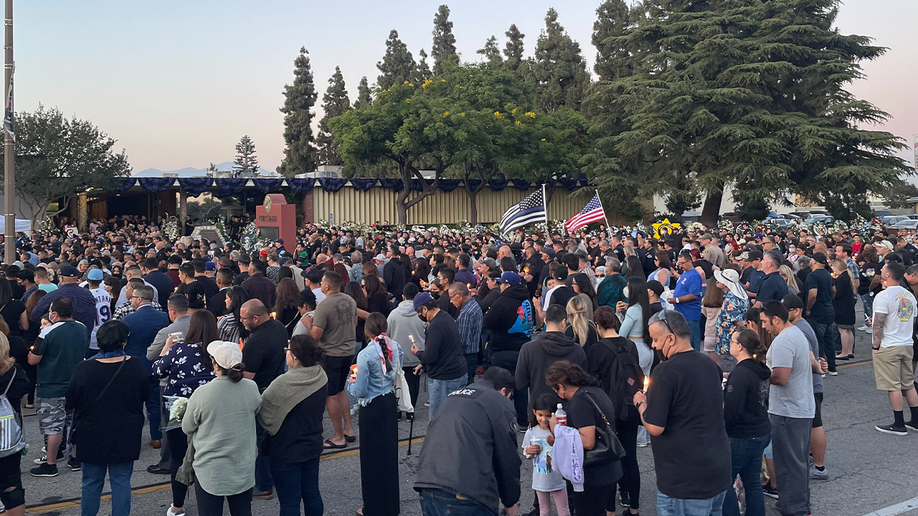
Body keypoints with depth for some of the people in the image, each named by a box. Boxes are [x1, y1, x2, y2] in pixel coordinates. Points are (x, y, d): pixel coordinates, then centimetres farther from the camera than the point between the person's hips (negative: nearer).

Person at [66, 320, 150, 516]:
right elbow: (146, 395, 2)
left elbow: (69, 403, -6)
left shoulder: (84, 369, -16)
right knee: (121, 482, 10)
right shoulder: (136, 366, -13)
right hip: (125, 438, 0)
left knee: (91, 483, 15)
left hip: (91, 436, 0)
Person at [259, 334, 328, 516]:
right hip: (313, 446, 6)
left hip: (286, 451, -6)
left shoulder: (284, 384, -27)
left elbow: (262, 410, -17)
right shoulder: (321, 377, -6)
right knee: (312, 493, 19)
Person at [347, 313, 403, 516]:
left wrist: (352, 382, 4)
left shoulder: (365, 355, -20)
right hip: (390, 402, 6)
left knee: (372, 456, 6)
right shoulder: (395, 348, -4)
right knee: (389, 452, 17)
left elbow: (360, 391, -18)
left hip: (372, 408, -6)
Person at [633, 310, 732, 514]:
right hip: (719, 472, 8)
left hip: (685, 479, -8)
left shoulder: (666, 370, -18)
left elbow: (655, 427, -19)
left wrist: (640, 403, 0)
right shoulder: (710, 365, 7)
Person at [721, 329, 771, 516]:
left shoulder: (740, 373, -21)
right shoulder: (760, 370, 6)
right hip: (762, 432, 9)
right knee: (752, 483, 16)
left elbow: (730, 411, -24)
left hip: (742, 437, -9)